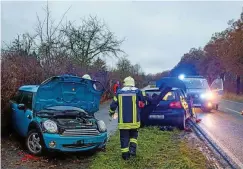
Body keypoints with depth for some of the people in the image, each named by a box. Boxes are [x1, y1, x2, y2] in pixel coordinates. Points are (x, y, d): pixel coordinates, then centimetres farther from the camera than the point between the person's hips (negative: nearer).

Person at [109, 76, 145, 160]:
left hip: (123, 121, 0)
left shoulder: (119, 92, 1)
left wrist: (111, 112, 20)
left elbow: (113, 105, 2)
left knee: (124, 137, 11)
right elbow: (143, 103, 8)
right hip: (134, 120, 0)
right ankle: (132, 148, 4)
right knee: (133, 135, 21)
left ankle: (125, 154, 14)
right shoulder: (137, 91, -2)